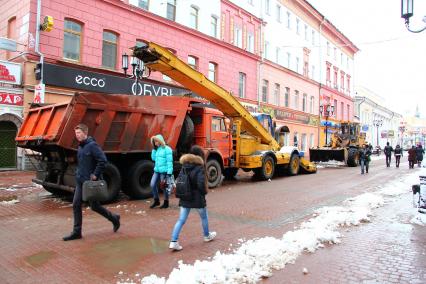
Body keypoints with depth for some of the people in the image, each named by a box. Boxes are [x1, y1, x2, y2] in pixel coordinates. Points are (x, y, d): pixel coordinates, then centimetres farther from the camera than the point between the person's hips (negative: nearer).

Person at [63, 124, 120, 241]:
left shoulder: (92, 145, -16)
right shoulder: (80, 147, 11)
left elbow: (103, 160, -23)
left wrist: (95, 175, -19)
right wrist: (79, 174, 14)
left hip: (90, 182, -8)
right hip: (80, 181, 8)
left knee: (94, 206, 2)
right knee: (76, 205, 5)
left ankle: (114, 218, 23)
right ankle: (77, 232, 14)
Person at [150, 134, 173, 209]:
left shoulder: (167, 149, -11)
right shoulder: (157, 149, 12)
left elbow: (169, 162, -14)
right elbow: (153, 158, 12)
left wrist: (169, 173, -19)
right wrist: (154, 149, 4)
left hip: (164, 171, -7)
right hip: (157, 171, 7)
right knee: (153, 185, 1)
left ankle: (166, 203, 19)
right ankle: (156, 201, 19)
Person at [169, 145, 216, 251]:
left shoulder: (184, 166, 3)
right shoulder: (199, 167, -17)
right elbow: (201, 184, -25)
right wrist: (204, 192, -7)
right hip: (197, 198, -4)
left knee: (181, 220, 5)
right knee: (204, 217, 20)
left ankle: (173, 241, -2)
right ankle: (207, 235, 39)